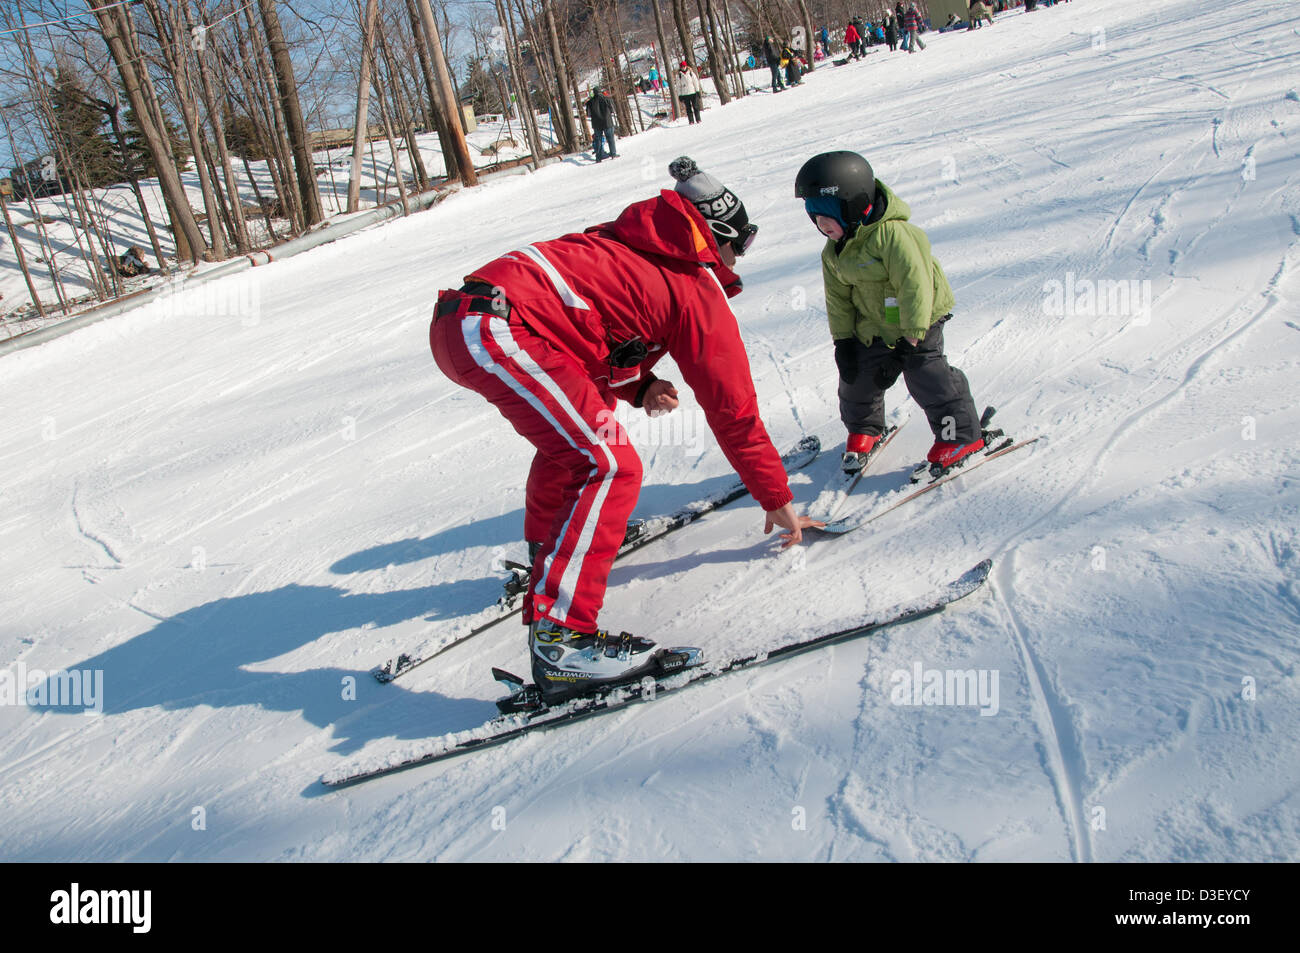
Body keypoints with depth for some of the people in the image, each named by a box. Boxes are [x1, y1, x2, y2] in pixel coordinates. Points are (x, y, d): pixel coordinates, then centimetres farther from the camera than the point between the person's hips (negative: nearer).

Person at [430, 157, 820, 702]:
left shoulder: (628, 251, 27)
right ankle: (560, 639, -19)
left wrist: (638, 386, 18)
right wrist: (778, 501, 19)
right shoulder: (699, 292, 4)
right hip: (500, 332, -10)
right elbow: (733, 409, 9)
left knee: (573, 434, 30)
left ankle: (548, 548, 46)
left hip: (455, 320, 10)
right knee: (611, 467, -13)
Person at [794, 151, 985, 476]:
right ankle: (863, 430, 33)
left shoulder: (892, 234, -29)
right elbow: (838, 298, 7)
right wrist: (842, 339, 1)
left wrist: (911, 336, -28)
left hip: (918, 320, -7)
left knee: (927, 376, -10)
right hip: (873, 327, 7)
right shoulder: (834, 251, -3)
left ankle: (961, 435, 7)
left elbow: (916, 284, -29)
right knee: (858, 376, 6)